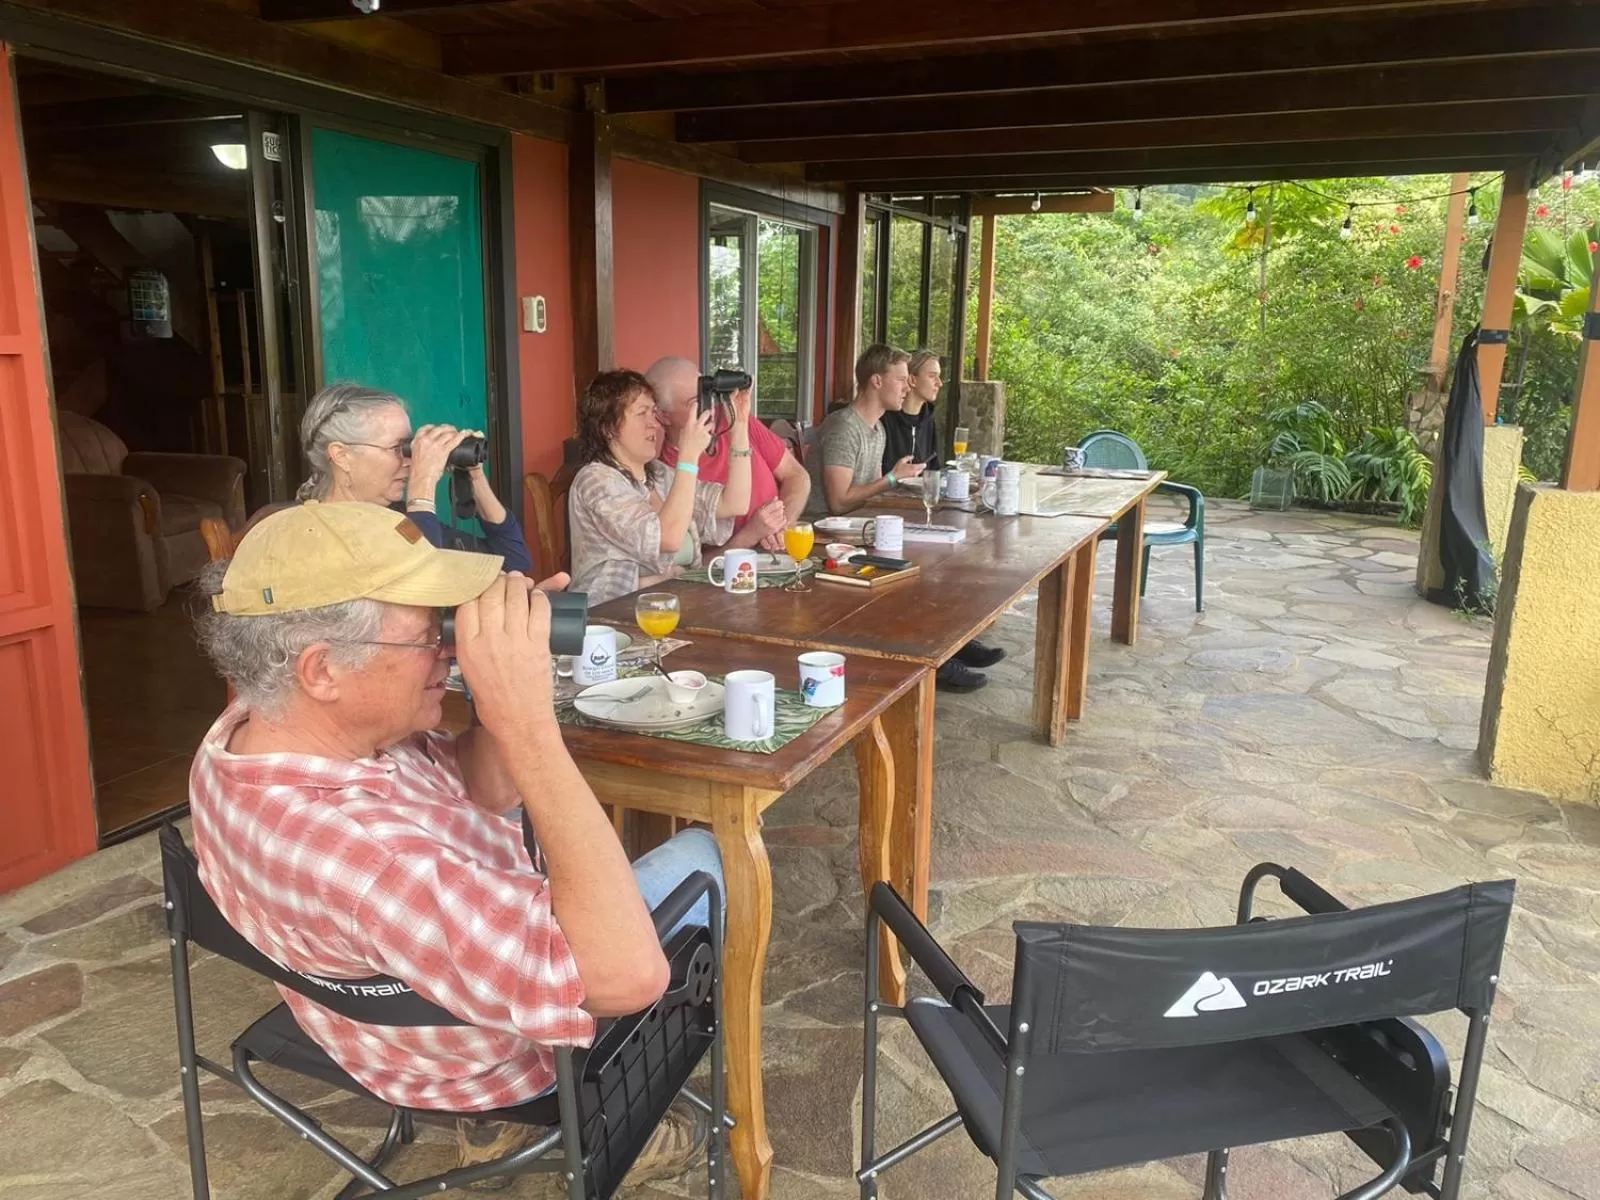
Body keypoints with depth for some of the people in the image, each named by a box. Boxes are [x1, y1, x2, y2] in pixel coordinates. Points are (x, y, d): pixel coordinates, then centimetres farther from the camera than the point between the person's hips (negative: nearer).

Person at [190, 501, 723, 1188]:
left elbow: (477, 790, -7)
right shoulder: (356, 855, -45)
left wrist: (513, 662, -27)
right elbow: (628, 976, -46)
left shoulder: (253, 725, -17)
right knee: (699, 857, 9)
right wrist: (526, 721, -48)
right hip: (487, 1054, -6)